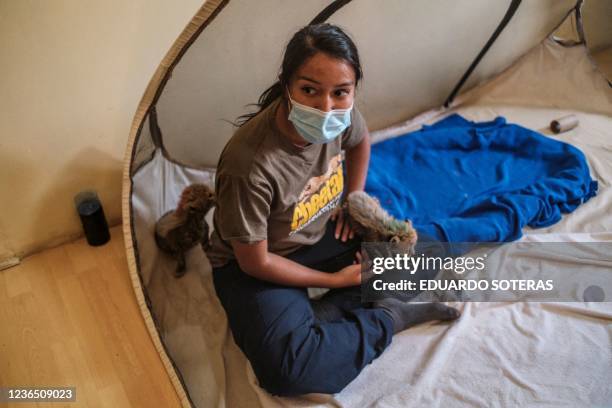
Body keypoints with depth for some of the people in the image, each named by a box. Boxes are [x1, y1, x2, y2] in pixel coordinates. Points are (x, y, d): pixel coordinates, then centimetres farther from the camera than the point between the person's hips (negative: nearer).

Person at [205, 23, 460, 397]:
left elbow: (360, 140, 10)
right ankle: (387, 319, -6)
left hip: (323, 232, 6)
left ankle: (322, 317, -8)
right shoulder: (250, 164, -37)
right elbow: (255, 262, -23)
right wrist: (334, 279, -13)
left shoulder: (341, 115, -18)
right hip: (256, 263, -6)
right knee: (287, 370, -29)